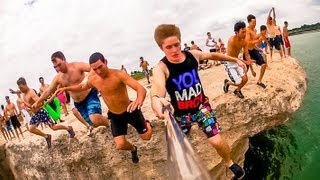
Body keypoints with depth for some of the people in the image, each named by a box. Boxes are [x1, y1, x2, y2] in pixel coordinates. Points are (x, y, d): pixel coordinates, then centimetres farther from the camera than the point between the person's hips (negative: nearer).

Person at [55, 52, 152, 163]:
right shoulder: (93, 80, -10)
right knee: (120, 145, -5)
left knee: (146, 137, 7)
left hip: (130, 111, -3)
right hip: (115, 116, 4)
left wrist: (139, 100, -62)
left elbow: (141, 89, -40)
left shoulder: (119, 75, -27)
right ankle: (133, 149, 32)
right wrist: (66, 88, 3)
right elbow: (82, 87, 17)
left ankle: (146, 124, 44)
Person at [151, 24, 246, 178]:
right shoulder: (161, 68, -25)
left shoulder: (193, 55, -12)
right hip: (180, 114, -1)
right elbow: (158, 85, -49)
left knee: (217, 141, -8)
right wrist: (156, 99, -72)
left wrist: (235, 60, 14)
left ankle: (229, 162, 27)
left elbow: (213, 55, 10)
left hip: (201, 106, 2)